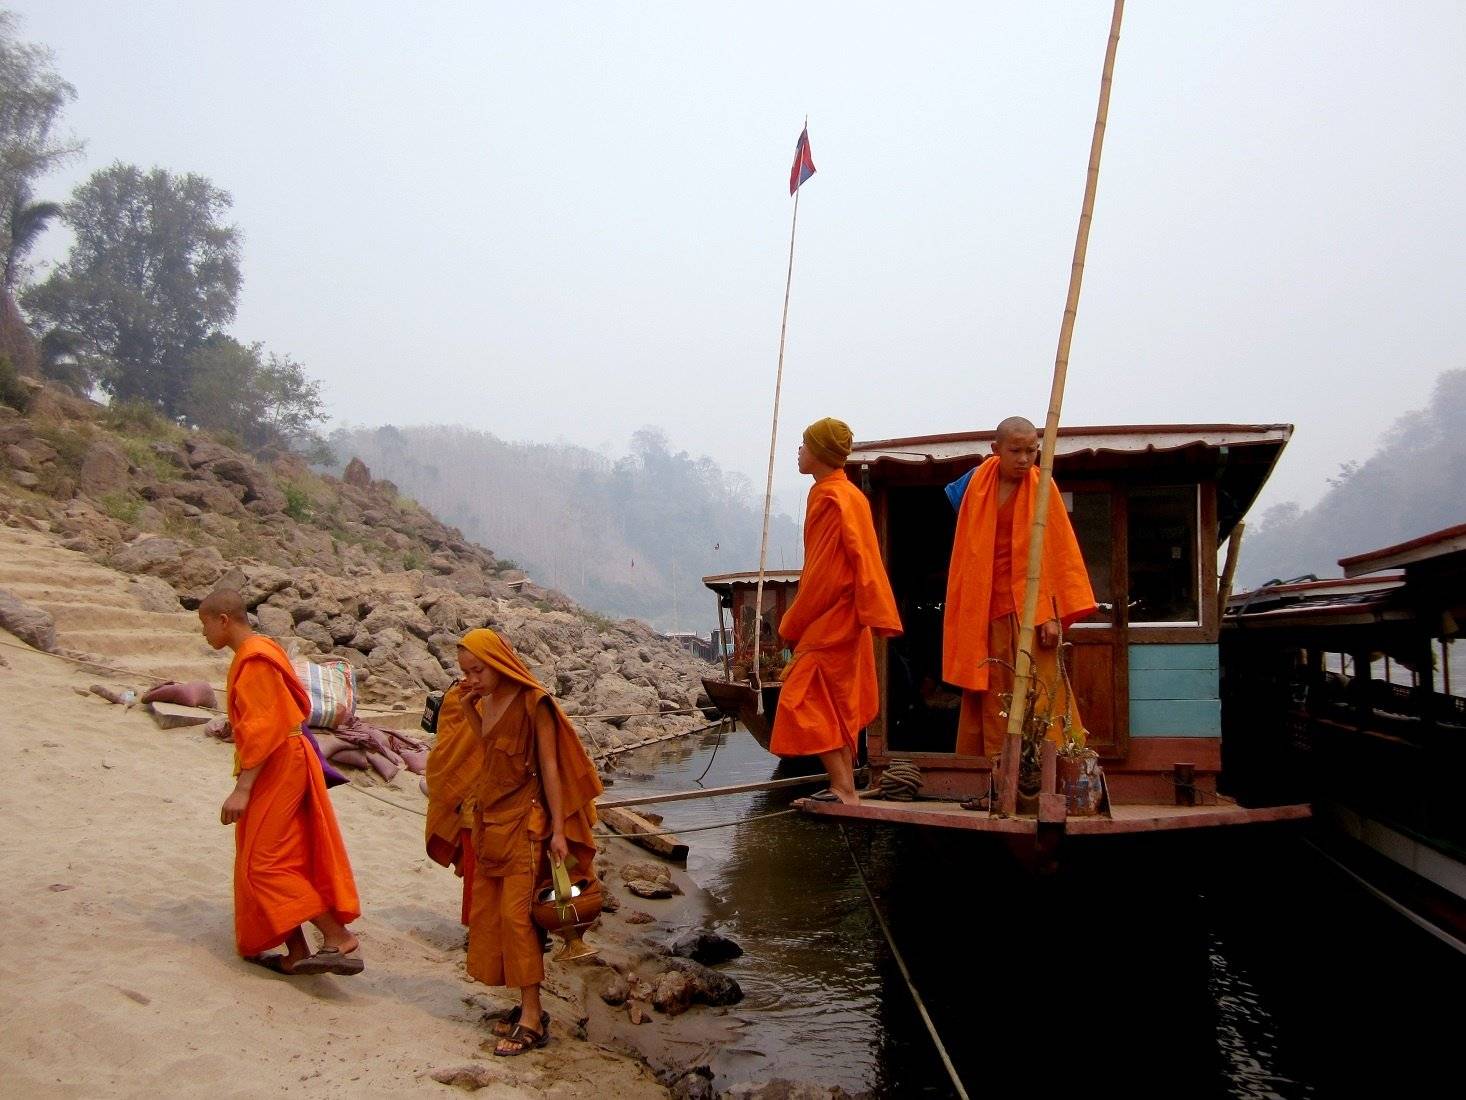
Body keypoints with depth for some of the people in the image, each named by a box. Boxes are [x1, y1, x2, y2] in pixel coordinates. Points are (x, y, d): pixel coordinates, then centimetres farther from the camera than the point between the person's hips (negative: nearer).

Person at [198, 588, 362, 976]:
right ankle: (296, 954, 17)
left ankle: (341, 940, -8)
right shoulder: (260, 650, 14)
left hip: (277, 767, -10)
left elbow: (261, 729, -22)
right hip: (284, 763, 10)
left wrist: (242, 788, -23)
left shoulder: (254, 660, -17)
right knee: (277, 860, 12)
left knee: (264, 863, -7)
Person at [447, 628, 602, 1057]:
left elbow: (549, 765, -11)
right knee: (487, 914, 6)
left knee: (516, 914, -8)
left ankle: (533, 1019, 1)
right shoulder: (479, 706, 9)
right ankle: (527, 1006, 15)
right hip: (489, 823, 7)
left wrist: (558, 829, -13)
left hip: (525, 822, -7)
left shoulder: (533, 703, -11)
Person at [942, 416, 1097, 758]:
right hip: (985, 610, 3)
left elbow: (1058, 552, -5)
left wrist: (1053, 613, -13)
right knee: (991, 699, 5)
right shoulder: (977, 483, 4)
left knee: (1037, 696, -7)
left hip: (1028, 609, -3)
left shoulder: (1041, 487, -4)